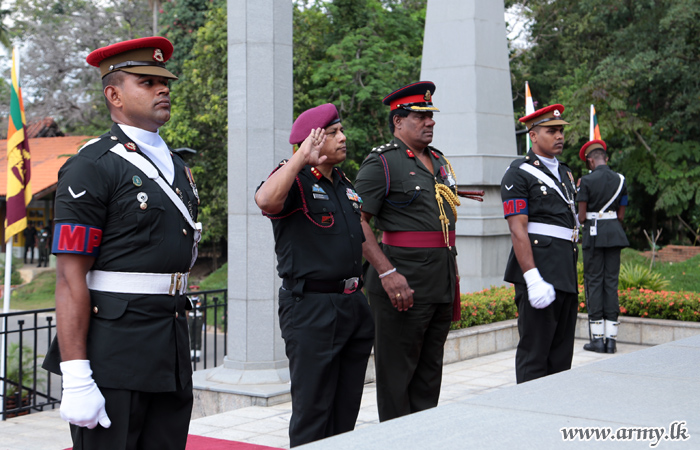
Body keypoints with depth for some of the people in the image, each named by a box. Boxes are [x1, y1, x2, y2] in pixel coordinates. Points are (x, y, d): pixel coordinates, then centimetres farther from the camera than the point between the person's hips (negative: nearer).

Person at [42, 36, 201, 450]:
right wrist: (76, 379, -20)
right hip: (112, 352, -7)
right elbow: (70, 278, -14)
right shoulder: (91, 168, -9)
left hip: (173, 353, 7)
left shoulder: (180, 170, 16)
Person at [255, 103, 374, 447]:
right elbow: (266, 200, -30)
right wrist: (302, 157, -25)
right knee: (312, 410, -2)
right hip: (312, 307, -8)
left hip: (354, 305, 8)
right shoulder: (295, 180, -7)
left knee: (347, 410, 12)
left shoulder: (346, 185, 18)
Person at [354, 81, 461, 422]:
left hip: (442, 284, 8)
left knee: (430, 370, 15)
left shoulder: (439, 161, 16)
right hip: (403, 284, -8)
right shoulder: (381, 162, -9)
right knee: (397, 373, 0)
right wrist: (387, 273, -22)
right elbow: (357, 221, -15)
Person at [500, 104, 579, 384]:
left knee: (562, 354, 12)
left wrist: (572, 272, 18)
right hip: (539, 272, -8)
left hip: (567, 275, 8)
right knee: (534, 353, -4)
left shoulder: (565, 173, 19)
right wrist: (533, 280, -22)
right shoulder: (518, 173, -6)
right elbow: (517, 230, -14)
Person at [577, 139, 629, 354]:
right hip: (615, 233, 4)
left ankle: (597, 338, 1)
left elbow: (582, 216, -9)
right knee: (611, 281, 6)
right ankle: (611, 338, 5)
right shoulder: (620, 180, 7)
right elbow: (621, 215, 9)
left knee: (594, 281, 1)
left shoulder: (587, 181, -8)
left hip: (594, 233, -4)